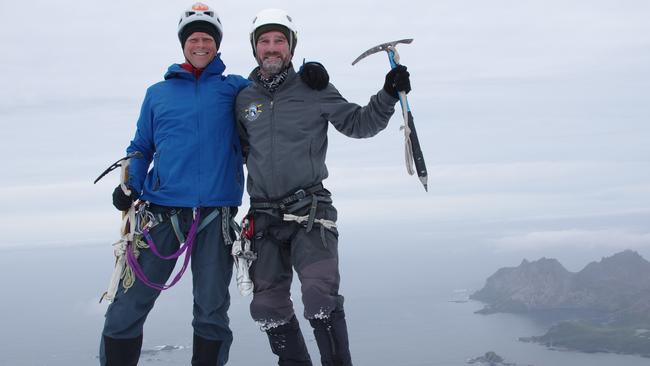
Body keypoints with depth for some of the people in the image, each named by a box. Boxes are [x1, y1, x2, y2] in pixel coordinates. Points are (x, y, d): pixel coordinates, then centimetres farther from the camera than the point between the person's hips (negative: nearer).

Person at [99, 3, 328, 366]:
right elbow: (141, 147, 17)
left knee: (212, 311, 7)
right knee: (127, 308, 1)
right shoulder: (158, 92, 14)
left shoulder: (233, 88, 10)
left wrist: (307, 77, -11)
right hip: (160, 212, 1)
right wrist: (130, 185, 0)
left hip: (215, 215, -1)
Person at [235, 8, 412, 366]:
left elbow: (359, 124, 4)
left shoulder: (313, 90, 2)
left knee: (320, 296, -20)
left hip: (310, 212, -4)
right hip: (264, 216, 4)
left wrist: (388, 94, -9)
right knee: (268, 306, 8)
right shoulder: (244, 99, 11)